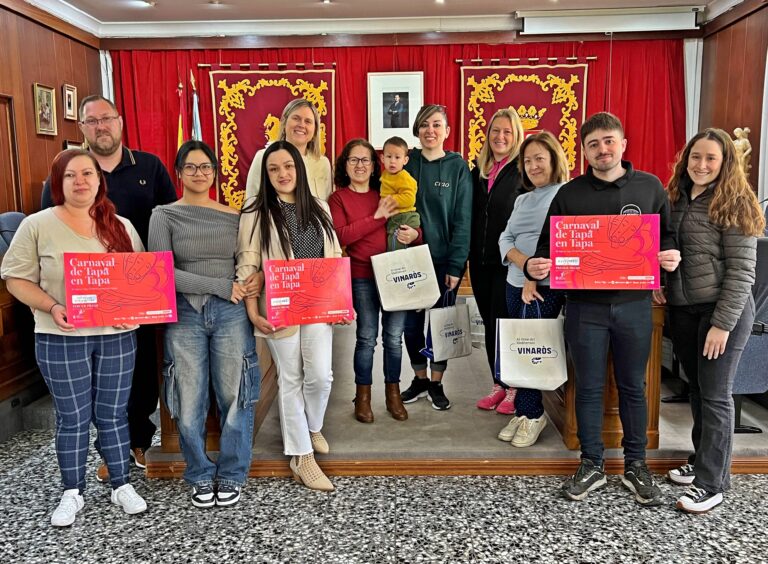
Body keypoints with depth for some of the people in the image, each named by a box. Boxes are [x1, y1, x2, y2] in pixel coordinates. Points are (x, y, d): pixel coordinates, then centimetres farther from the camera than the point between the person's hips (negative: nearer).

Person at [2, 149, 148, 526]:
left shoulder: (121, 227, 6)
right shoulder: (37, 225, -3)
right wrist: (52, 307, -18)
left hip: (117, 335, 2)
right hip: (61, 339, -2)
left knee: (113, 413, 11)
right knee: (72, 417, 8)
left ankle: (122, 485, 26)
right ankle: (72, 493, 26)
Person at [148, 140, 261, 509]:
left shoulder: (234, 217, 10)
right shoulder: (164, 215, 2)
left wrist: (254, 282, -8)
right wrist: (220, 286, -13)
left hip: (231, 314, 2)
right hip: (184, 316, -1)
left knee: (234, 397, 5)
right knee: (190, 403, 4)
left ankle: (232, 475, 22)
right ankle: (201, 476, 25)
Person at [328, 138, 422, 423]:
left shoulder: (387, 194, 10)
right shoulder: (338, 198, 2)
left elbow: (413, 227, 11)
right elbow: (341, 236, -12)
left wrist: (414, 234, -13)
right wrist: (377, 217, -14)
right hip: (362, 276, -2)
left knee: (394, 336, 7)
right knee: (367, 337, 2)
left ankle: (393, 393, 24)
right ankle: (363, 395, 20)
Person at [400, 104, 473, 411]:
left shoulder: (458, 167, -3)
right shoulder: (406, 164, 3)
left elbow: (463, 220, -6)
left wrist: (456, 265, -11)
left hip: (444, 259, -2)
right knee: (411, 322, 8)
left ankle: (436, 383, 24)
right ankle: (420, 378, 27)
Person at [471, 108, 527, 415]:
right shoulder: (478, 172, 12)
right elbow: (471, 217, 13)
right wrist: (468, 255, 7)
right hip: (480, 260, 6)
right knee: (489, 323, 11)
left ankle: (514, 388, 13)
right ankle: (498, 385, 24)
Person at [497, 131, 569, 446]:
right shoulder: (522, 199, 17)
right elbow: (505, 239, 8)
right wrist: (526, 265, -12)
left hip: (547, 286, -7)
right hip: (515, 283, 7)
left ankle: (532, 414, 12)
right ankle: (523, 412, 21)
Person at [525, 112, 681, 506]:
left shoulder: (650, 187, 4)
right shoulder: (569, 194, 1)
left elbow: (666, 235, 12)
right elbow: (547, 247, 3)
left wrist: (670, 255, -10)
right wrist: (533, 267, -18)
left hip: (634, 304, 1)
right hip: (585, 306, 0)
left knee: (633, 386, 13)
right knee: (588, 388, 9)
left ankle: (636, 466, 29)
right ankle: (592, 466, 25)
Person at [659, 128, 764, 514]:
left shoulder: (733, 203, -10)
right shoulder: (677, 198, 9)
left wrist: (723, 323, -18)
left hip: (723, 310, -6)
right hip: (682, 310, 6)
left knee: (715, 395, 0)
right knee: (697, 389, 16)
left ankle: (712, 484, 10)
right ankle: (702, 460, 31)